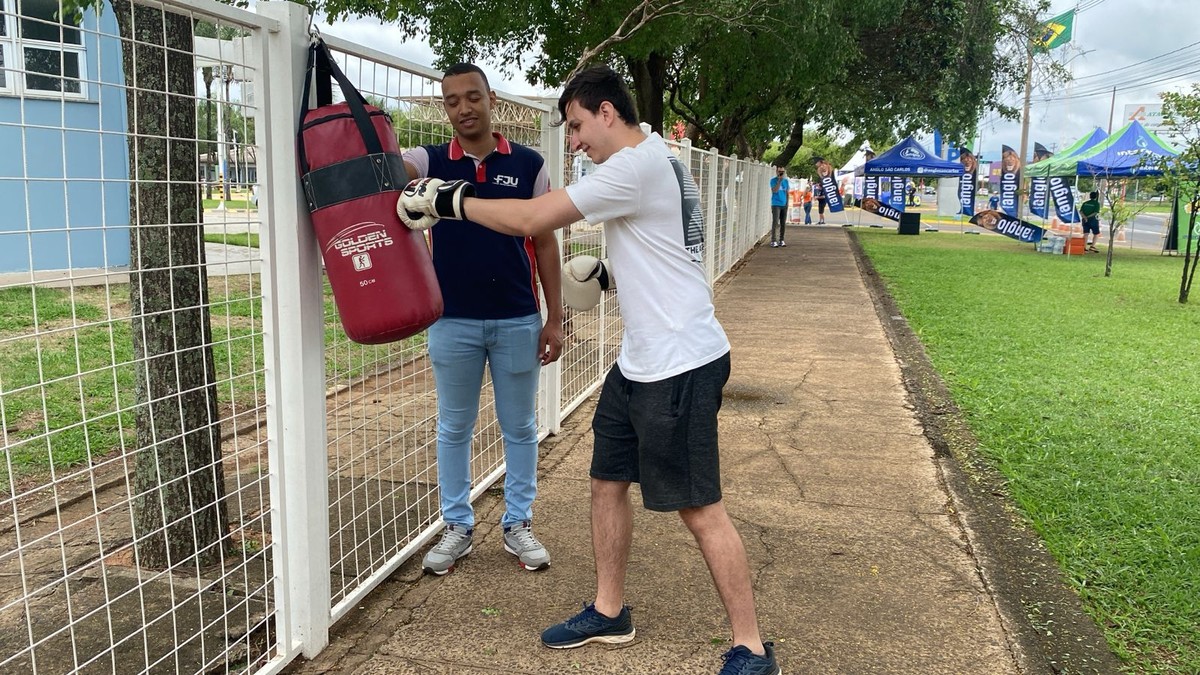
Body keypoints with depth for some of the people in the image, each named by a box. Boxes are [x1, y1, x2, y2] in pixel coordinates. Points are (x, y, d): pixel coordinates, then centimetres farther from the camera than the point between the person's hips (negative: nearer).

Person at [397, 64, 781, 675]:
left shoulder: (637, 165, -18)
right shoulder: (655, 160, 15)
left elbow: (530, 219, -20)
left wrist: (448, 201, -9)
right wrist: (608, 272, 12)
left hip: (681, 364, -10)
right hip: (640, 361, 10)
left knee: (698, 507, -2)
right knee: (607, 481, 15)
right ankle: (608, 612, 32)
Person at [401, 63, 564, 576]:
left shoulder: (528, 164, -1)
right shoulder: (431, 162, 1)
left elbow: (544, 243, 2)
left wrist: (555, 317, -1)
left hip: (518, 321, 0)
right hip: (453, 321, 1)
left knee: (519, 427, 11)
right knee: (453, 428, 11)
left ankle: (518, 524, 26)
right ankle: (457, 526, 26)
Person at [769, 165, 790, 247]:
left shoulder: (786, 181, 10)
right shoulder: (773, 180, -4)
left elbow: (787, 193, 16)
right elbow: (775, 190, -19)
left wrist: (787, 203, 10)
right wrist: (780, 180, -21)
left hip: (784, 205, 5)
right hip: (776, 205, -5)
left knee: (783, 223, 7)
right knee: (775, 222, -12)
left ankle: (781, 240, 14)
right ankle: (773, 241, -13)